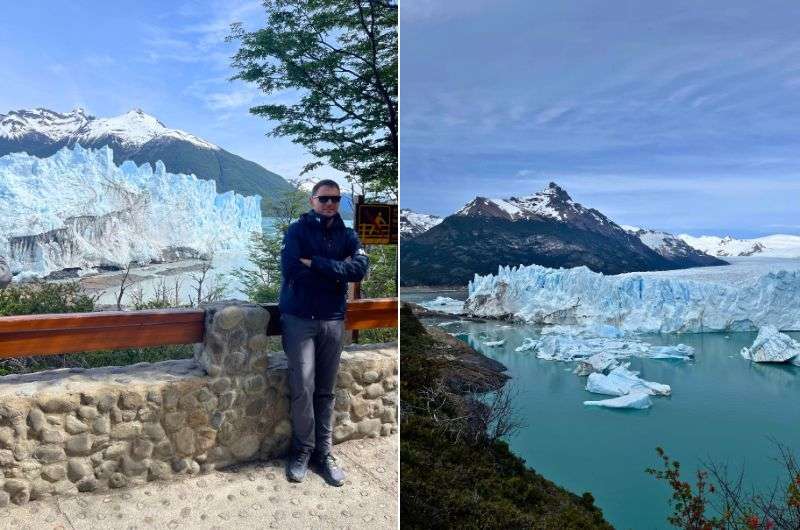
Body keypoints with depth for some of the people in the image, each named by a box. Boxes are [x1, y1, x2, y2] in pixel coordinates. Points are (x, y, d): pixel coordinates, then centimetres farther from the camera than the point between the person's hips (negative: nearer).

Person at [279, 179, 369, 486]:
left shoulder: (348, 236, 7)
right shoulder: (297, 230, -1)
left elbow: (360, 268, -12)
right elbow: (292, 271, -18)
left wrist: (315, 263, -16)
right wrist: (336, 270, -11)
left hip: (333, 320, 3)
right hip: (299, 318, -3)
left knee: (325, 391, 9)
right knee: (302, 388, -5)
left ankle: (323, 453, 18)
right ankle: (302, 450, 12)